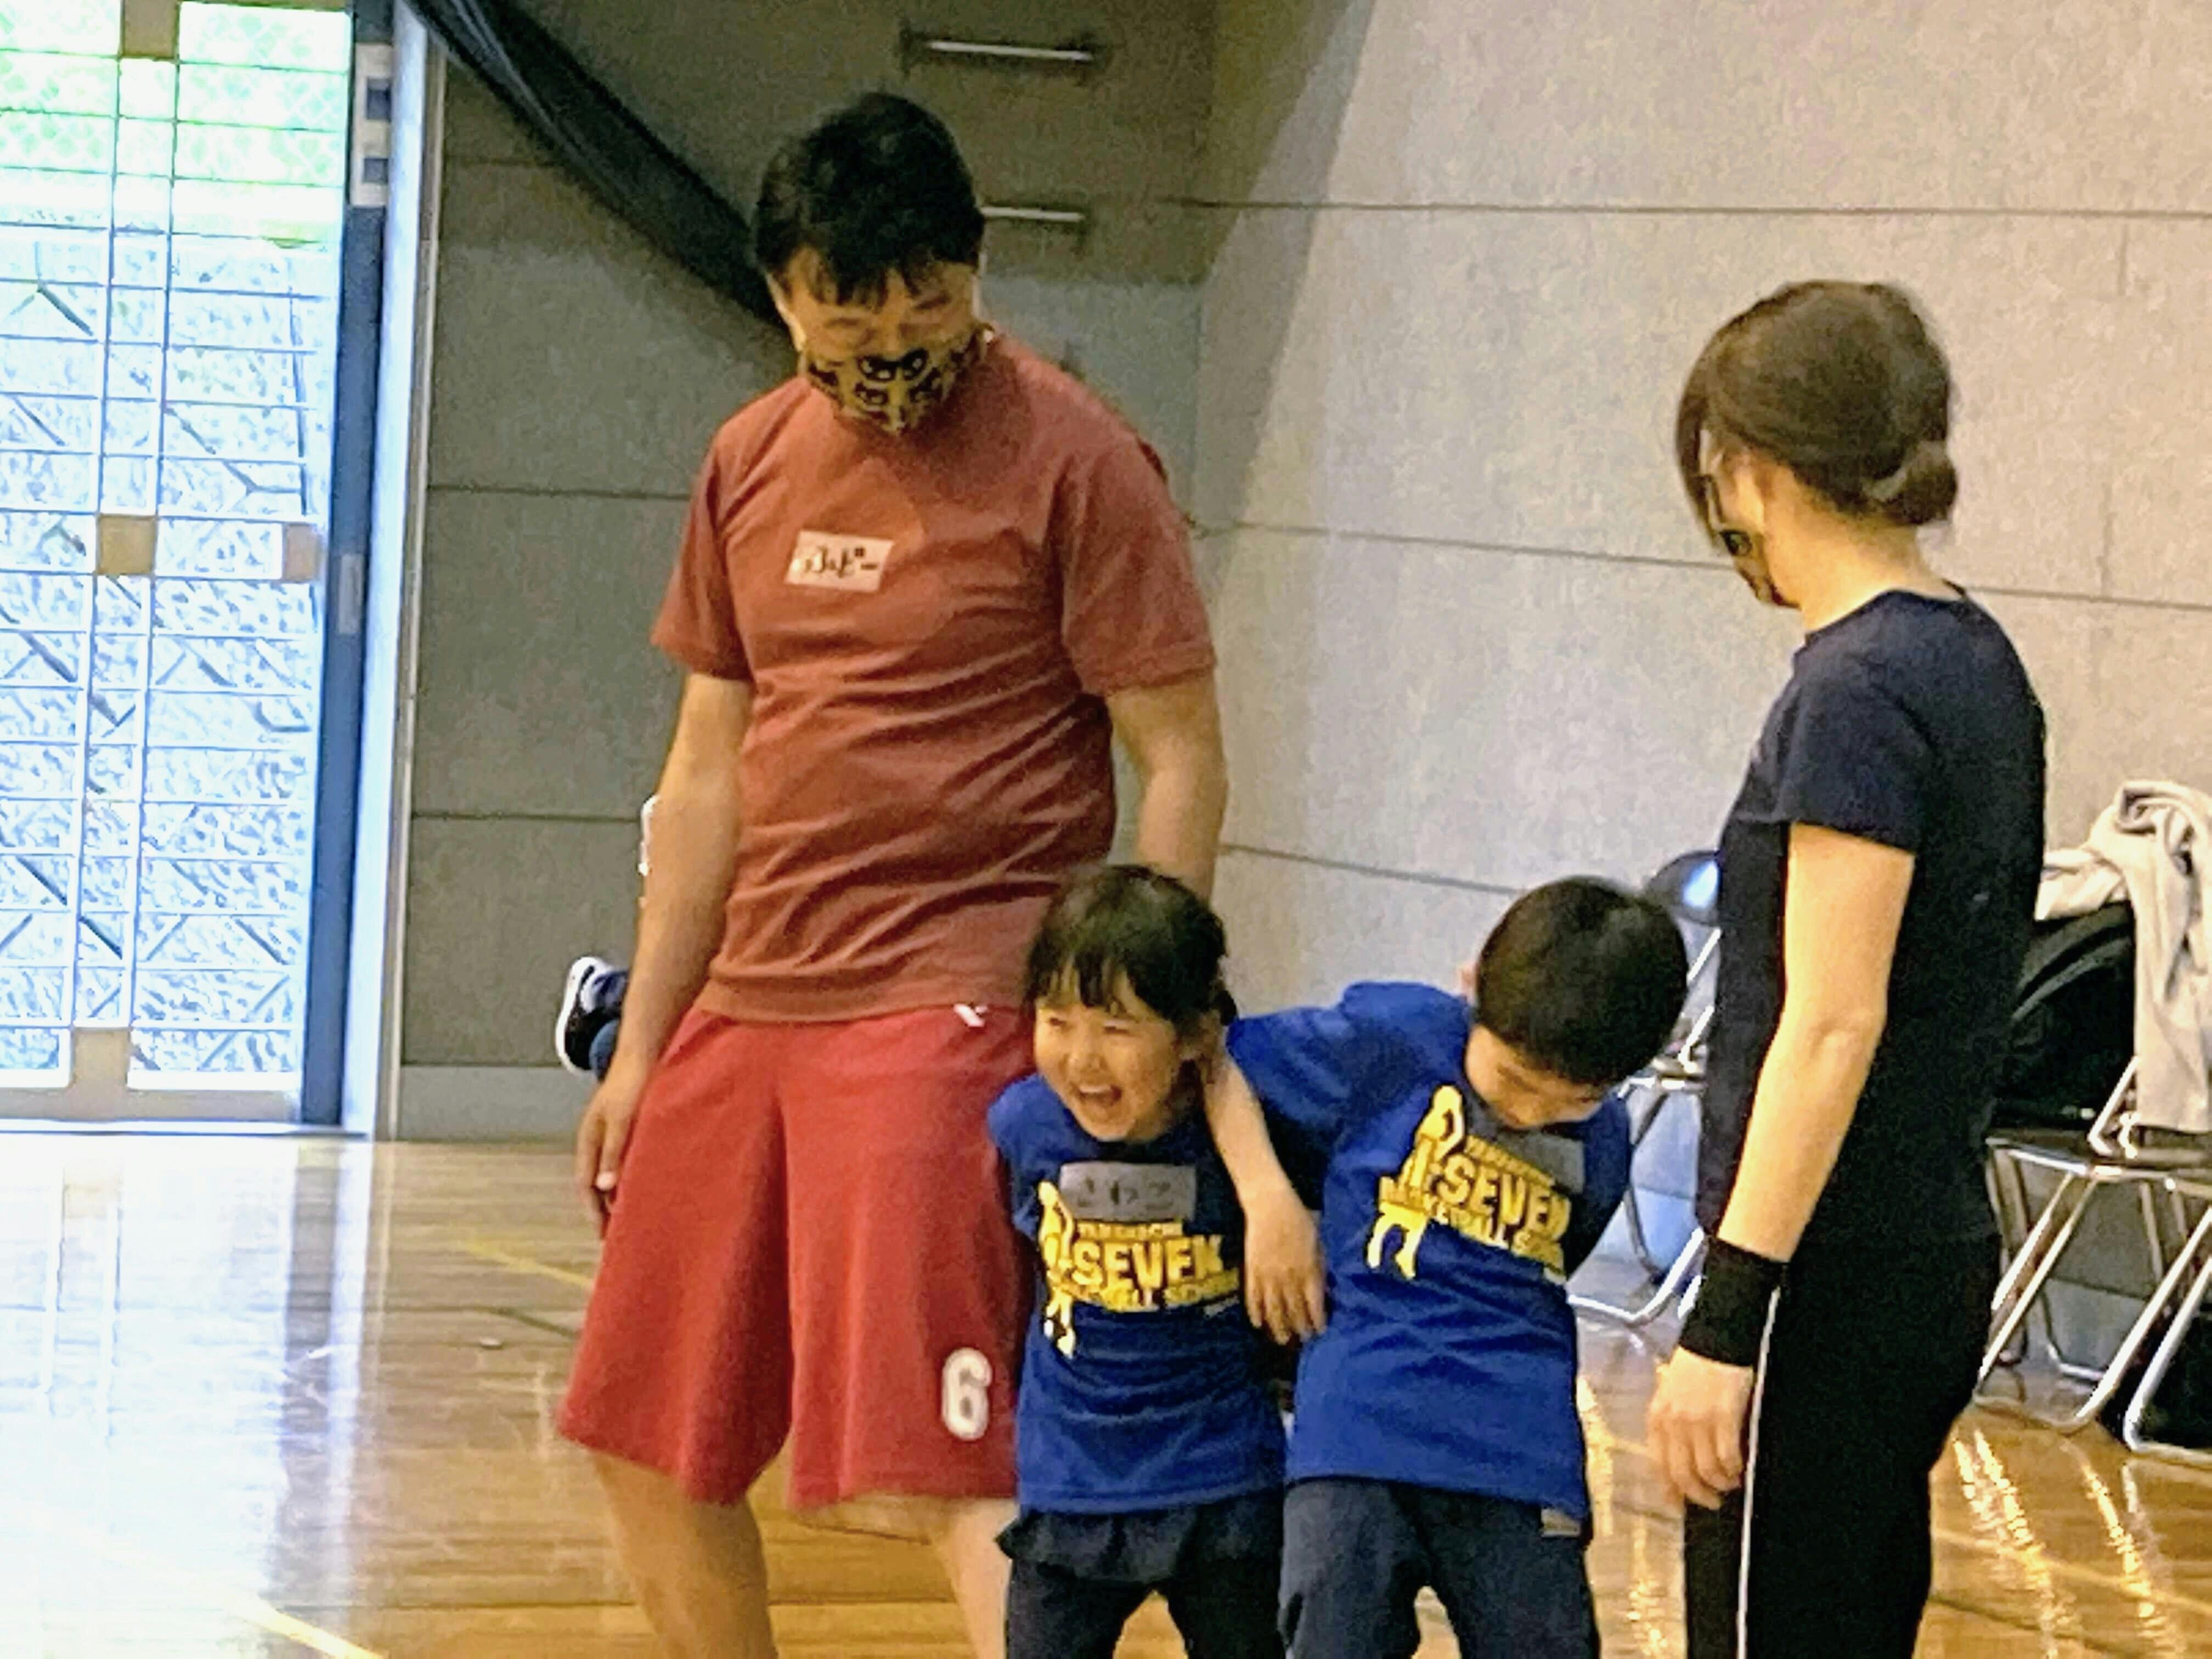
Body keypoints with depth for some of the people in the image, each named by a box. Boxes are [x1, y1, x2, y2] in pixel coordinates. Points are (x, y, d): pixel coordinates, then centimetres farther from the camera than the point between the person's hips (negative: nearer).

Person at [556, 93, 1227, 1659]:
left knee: (936, 1468, -15)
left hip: (949, 1006, -7)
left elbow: (1182, 762, -7)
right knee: (652, 1449, 12)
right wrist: (641, 1045, 16)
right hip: (748, 1004, 7)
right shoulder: (754, 462, 12)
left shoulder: (1071, 460, -7)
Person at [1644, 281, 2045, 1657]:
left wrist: (1726, 1320, -20)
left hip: (1836, 1284, -9)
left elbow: (1834, 1026, -21)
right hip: (1934, 1261, 9)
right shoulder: (1976, 665, 11)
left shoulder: (1859, 691, -16)